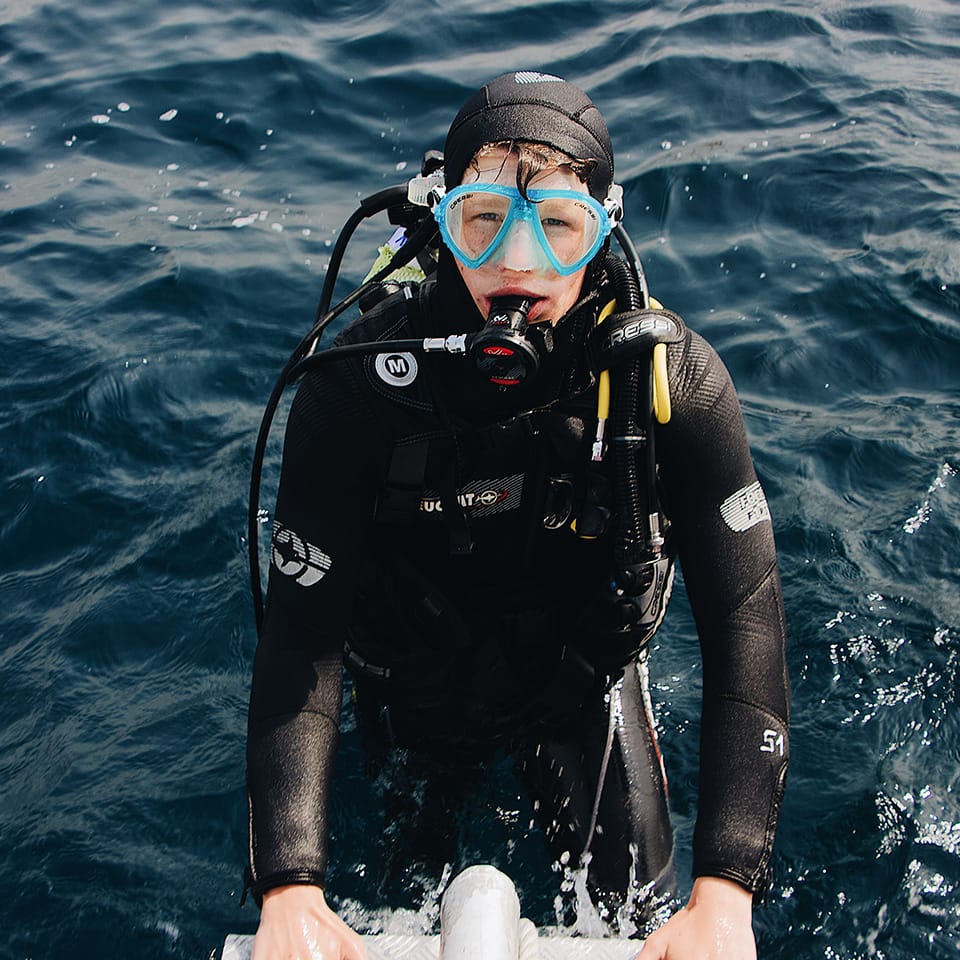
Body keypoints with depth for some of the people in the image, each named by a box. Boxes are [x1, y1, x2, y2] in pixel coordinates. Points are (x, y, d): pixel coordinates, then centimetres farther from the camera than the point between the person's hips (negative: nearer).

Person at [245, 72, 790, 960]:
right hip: (418, 684, 0)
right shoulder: (362, 384, -30)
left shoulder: (672, 378, -27)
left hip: (585, 678, 1)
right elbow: (303, 631, -29)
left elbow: (746, 616, -28)